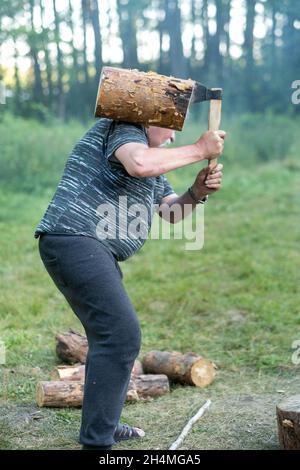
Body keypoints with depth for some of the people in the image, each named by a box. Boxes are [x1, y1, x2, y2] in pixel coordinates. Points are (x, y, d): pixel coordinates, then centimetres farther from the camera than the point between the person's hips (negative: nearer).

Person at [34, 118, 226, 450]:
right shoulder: (124, 129, -4)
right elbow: (140, 164, -28)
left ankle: (103, 425, 31)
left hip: (94, 253, 11)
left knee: (110, 335, 18)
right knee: (122, 334, -18)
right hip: (75, 240, -11)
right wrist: (199, 150, -18)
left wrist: (196, 193, 0)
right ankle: (96, 442, -16)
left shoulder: (153, 158, 27)